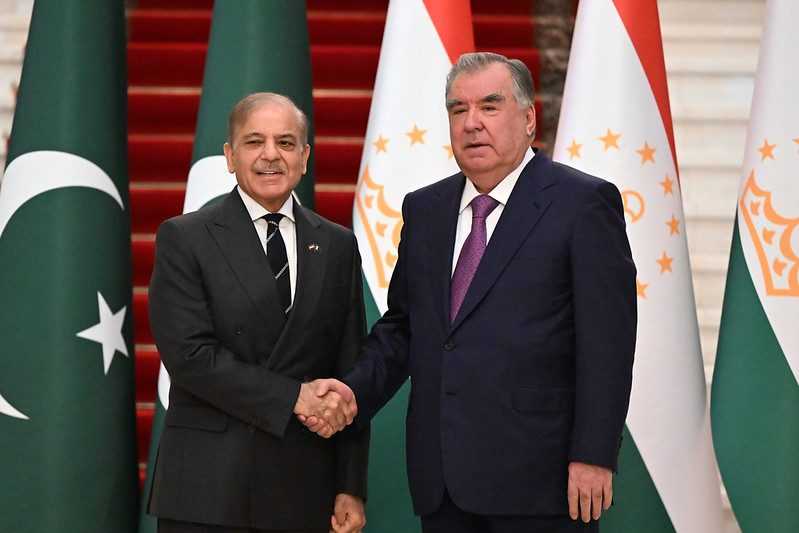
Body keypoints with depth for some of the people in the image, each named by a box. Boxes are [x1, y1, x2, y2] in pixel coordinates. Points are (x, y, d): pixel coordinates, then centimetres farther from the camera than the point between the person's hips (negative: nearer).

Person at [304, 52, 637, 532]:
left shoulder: (583, 202, -4)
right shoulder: (424, 209, 15)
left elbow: (607, 343, -9)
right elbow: (402, 325, 17)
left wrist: (594, 456, -14)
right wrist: (356, 391, -1)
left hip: (537, 475, -5)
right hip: (442, 479, 6)